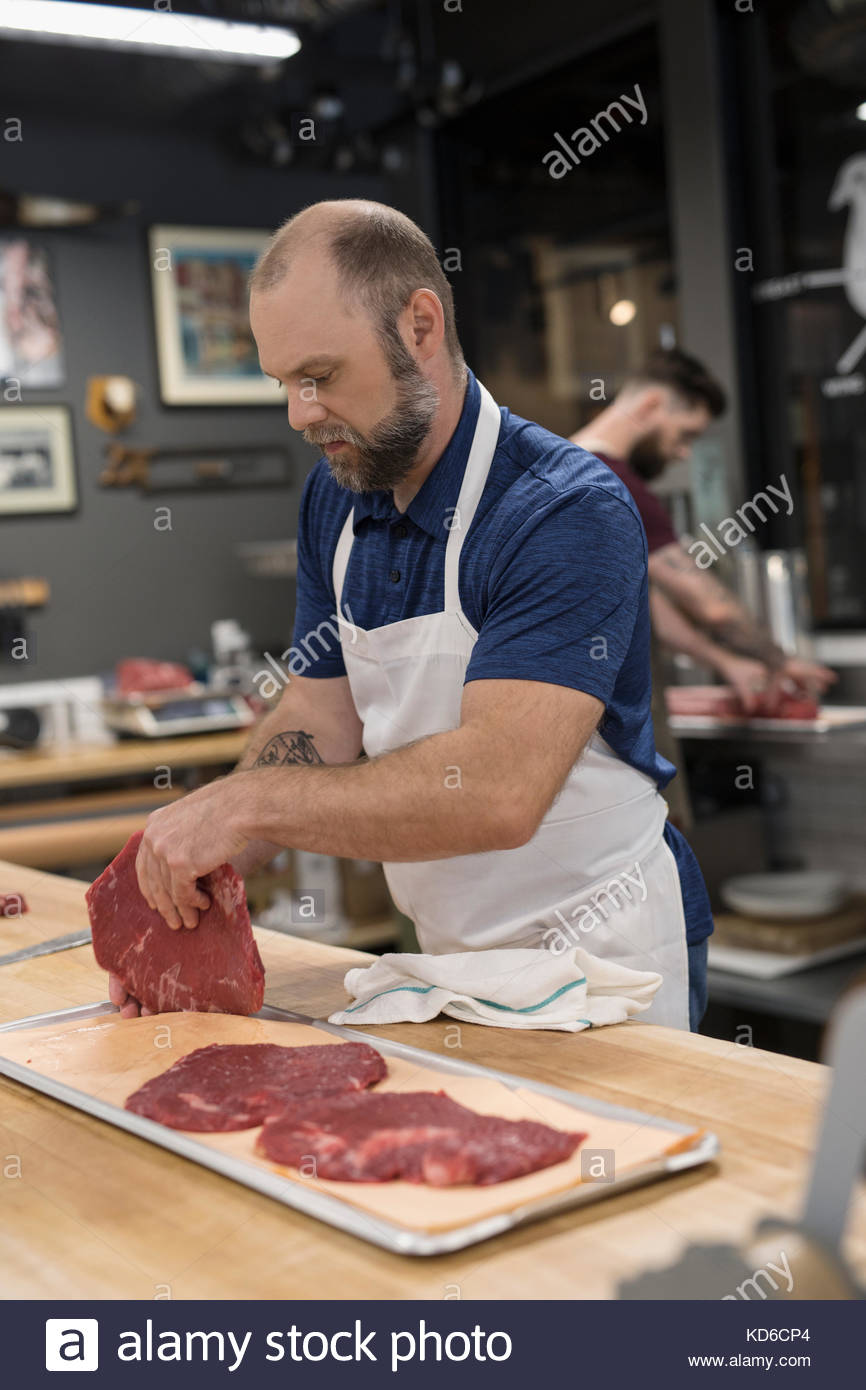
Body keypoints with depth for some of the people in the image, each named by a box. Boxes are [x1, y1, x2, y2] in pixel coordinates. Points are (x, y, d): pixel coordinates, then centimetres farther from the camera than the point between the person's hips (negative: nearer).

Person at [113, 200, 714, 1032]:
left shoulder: (568, 512, -24)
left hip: (601, 964, -6)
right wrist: (193, 868, -14)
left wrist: (248, 803, -31)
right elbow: (316, 722, 2)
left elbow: (497, 787, -34)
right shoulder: (332, 501, 1)